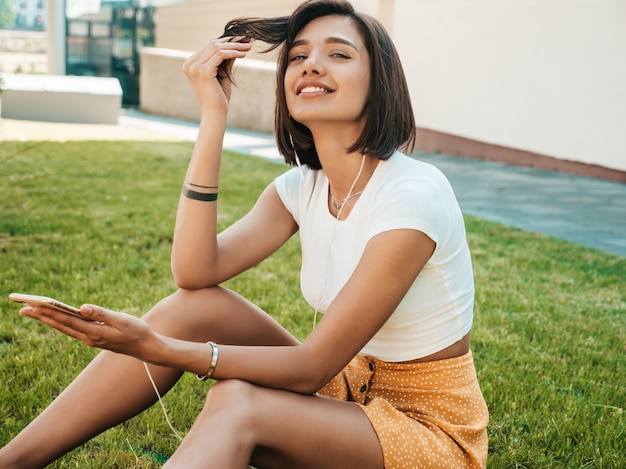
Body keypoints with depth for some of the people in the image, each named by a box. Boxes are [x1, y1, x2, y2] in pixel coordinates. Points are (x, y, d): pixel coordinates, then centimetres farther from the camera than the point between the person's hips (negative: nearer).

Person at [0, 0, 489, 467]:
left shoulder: (413, 195, -23)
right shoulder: (301, 187, 0)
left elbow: (313, 366, -24)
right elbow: (195, 272, -15)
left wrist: (156, 349, -32)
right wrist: (213, 116, -17)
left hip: (430, 430, -6)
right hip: (349, 391, 6)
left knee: (237, 403, -31)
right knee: (195, 306, -13)